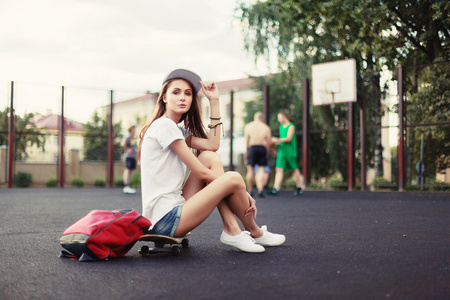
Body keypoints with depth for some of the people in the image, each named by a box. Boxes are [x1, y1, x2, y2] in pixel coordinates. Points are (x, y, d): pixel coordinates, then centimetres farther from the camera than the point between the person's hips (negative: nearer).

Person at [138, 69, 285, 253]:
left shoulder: (177, 130, 19)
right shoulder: (164, 125, -11)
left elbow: (212, 145, 3)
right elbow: (200, 172, -12)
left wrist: (214, 101, 5)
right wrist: (242, 191, -6)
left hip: (173, 207, 10)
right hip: (165, 220, -10)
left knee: (210, 157, 3)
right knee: (234, 178, -14)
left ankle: (232, 231, -3)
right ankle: (254, 233, 13)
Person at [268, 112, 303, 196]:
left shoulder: (291, 126, -7)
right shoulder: (281, 127, 15)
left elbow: (289, 138, -16)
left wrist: (277, 140, -15)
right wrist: (276, 142, 11)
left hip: (290, 151, -6)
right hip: (282, 151, 6)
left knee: (295, 169, 4)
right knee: (279, 169, -5)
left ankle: (299, 188, 17)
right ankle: (276, 189, -11)